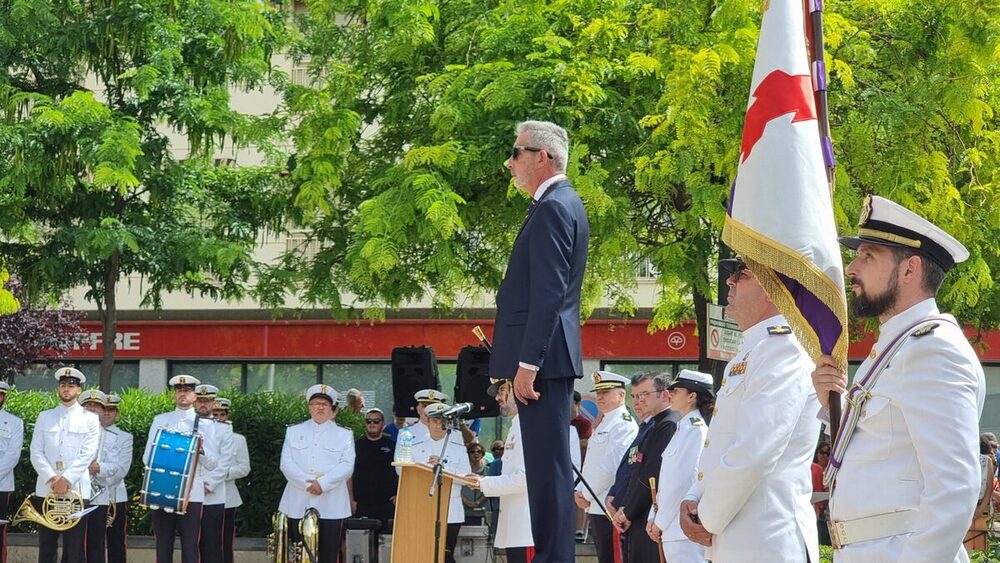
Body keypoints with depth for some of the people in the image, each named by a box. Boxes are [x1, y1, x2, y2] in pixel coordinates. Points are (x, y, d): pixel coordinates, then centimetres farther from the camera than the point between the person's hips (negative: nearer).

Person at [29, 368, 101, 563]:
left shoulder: (90, 419, 5)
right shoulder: (44, 417, 12)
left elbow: (87, 455, -4)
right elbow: (36, 453, 5)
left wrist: (66, 479, -14)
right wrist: (52, 478, -10)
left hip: (77, 490, -2)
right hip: (46, 490, 2)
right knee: (46, 547, 4)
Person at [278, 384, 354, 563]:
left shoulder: (344, 435, 11)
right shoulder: (294, 432, 15)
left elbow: (347, 466, -1)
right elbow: (286, 463, 3)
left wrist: (323, 483, -15)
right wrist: (308, 483, -12)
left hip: (331, 506, -1)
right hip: (299, 505, 1)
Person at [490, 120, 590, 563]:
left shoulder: (553, 208, -13)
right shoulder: (564, 203, 19)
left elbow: (548, 293, -20)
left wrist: (527, 363, -21)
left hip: (544, 358, -11)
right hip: (551, 359, 11)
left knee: (548, 465, -9)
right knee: (549, 464, 13)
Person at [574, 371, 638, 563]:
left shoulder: (624, 425, -11)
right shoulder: (603, 426, 20)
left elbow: (613, 467, -19)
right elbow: (590, 466, 24)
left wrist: (587, 495, -10)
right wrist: (580, 491, 7)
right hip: (596, 508, 10)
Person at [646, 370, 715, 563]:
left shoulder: (695, 429, -10)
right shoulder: (683, 428, 18)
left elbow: (682, 481, -15)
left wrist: (660, 522, -10)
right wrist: (654, 517, 11)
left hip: (683, 526, -9)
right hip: (673, 528, 9)